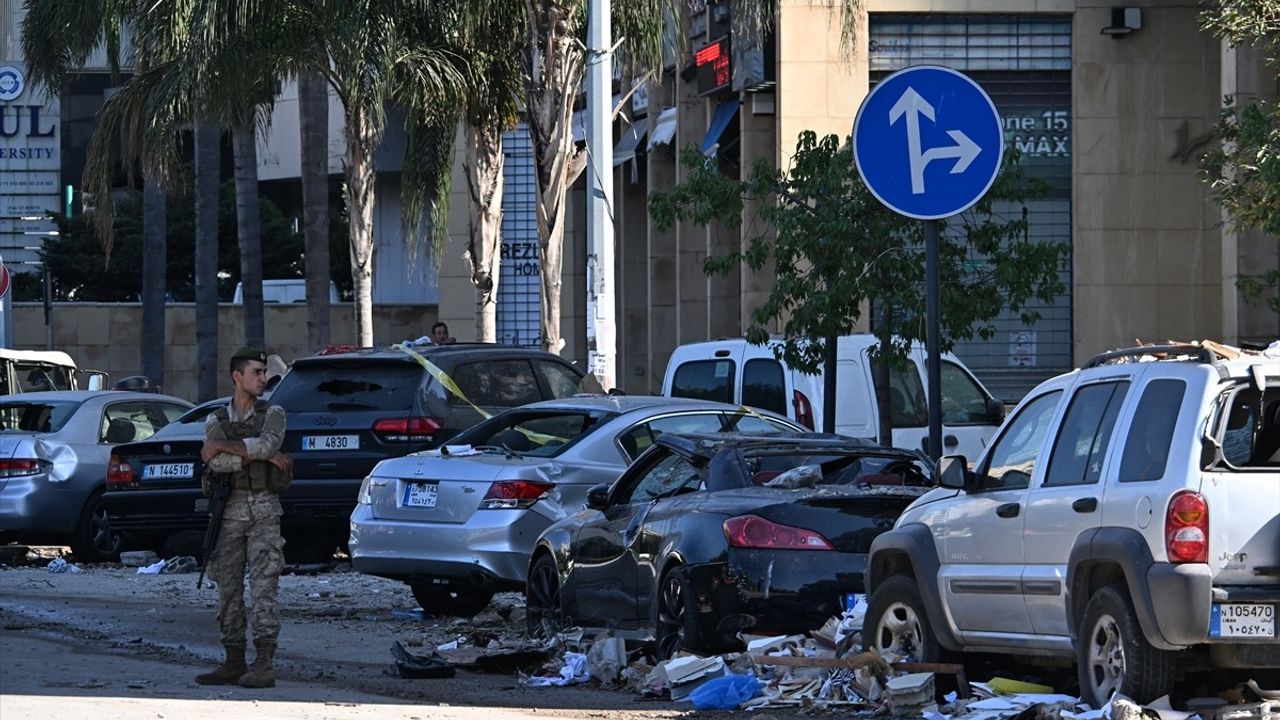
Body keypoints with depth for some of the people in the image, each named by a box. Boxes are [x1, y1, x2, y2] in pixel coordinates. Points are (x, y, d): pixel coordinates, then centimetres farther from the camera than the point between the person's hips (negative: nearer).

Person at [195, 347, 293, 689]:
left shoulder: (272, 414, 7)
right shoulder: (216, 420, 9)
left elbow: (267, 443, -16)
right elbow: (216, 463, -9)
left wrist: (223, 447, -11)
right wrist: (261, 456, -12)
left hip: (263, 510, -3)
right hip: (229, 510, 3)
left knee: (263, 586, -9)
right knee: (228, 589, 4)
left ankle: (264, 664, -12)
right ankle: (234, 662, 10)